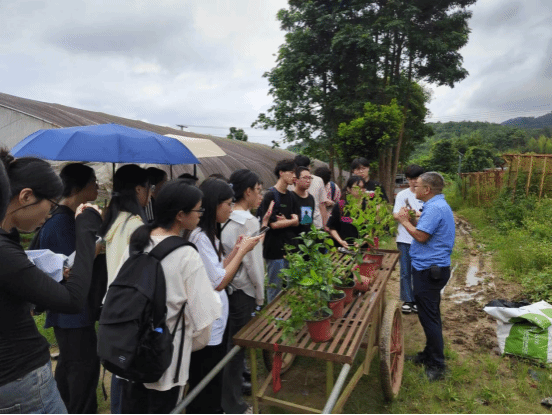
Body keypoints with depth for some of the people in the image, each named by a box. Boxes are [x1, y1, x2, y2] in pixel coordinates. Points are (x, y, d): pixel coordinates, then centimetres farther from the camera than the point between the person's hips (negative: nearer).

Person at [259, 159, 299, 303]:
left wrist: (285, 220, -13)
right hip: (275, 249, -7)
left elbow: (296, 220, 8)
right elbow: (274, 224, -18)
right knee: (275, 289, 4)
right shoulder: (271, 196, -12)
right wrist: (292, 221, -3)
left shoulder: (289, 195, 12)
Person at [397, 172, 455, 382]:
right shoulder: (438, 205, 14)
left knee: (429, 317, -2)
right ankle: (430, 354, 34)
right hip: (433, 268, 11)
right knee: (430, 315, 20)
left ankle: (437, 365, 10)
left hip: (429, 270, -11)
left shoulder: (435, 208, -20)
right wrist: (412, 219, 7)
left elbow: (421, 236, -23)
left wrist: (404, 221, -10)